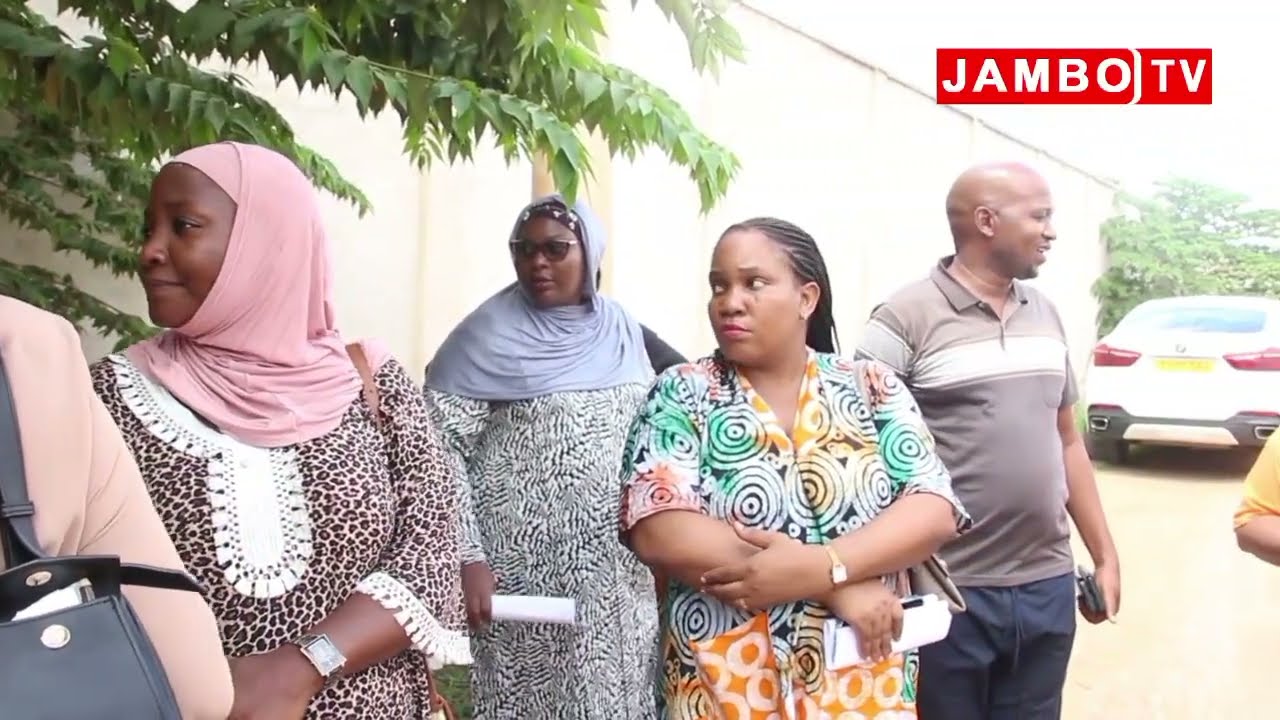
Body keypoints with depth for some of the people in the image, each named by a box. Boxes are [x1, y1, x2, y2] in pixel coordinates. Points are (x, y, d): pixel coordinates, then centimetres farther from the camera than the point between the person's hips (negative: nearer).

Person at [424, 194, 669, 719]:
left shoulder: (624, 330, 6)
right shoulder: (490, 334, -9)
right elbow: (440, 451, -13)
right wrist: (468, 558, -19)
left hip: (619, 572, 5)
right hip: (527, 566, -4)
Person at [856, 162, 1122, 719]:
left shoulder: (1045, 314, 10)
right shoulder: (906, 318, -10)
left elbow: (1067, 441, 16)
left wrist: (1104, 554, 14)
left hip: (1047, 587, 6)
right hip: (949, 592, -5)